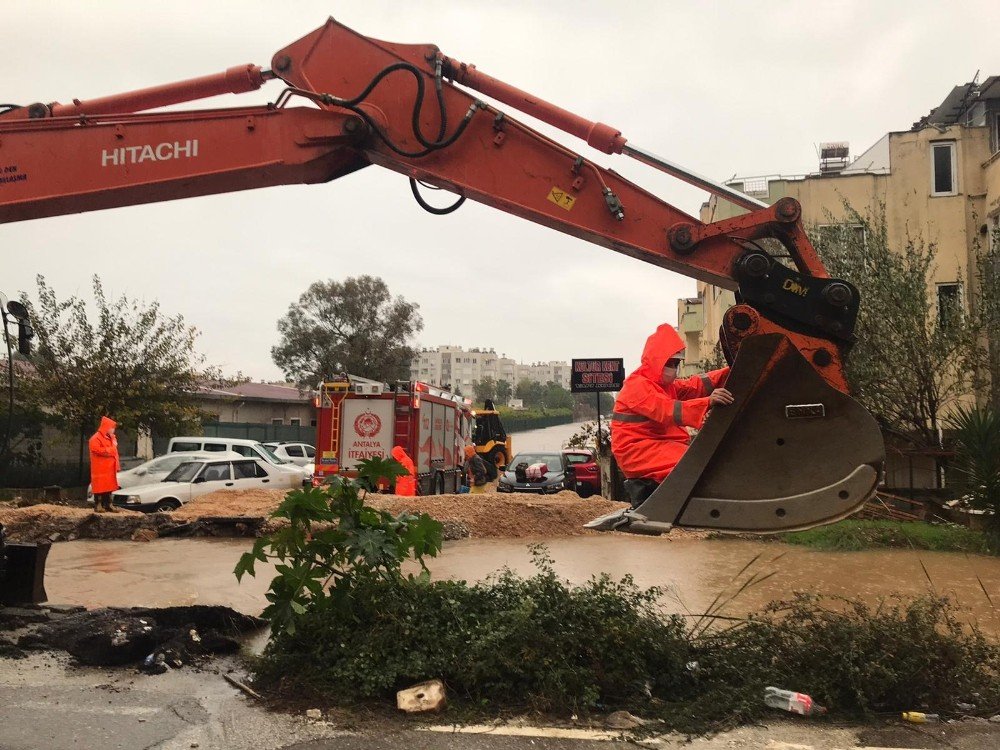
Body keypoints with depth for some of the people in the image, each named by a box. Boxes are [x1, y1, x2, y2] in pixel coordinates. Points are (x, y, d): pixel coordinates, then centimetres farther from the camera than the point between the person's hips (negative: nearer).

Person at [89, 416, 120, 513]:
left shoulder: (111, 437, 17)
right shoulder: (95, 438, -11)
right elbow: (98, 450, -26)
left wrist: (117, 465, 12)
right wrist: (111, 449, -15)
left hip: (110, 468, 8)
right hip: (100, 469, -8)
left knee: (109, 487, 10)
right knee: (100, 487, -7)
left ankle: (108, 505, 15)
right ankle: (98, 506, -3)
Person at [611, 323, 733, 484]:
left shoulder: (667, 385, 19)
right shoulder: (637, 386, -13)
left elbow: (697, 385, 4)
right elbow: (668, 410, -27)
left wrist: (729, 373, -12)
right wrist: (708, 402, -38)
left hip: (662, 445, 9)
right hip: (638, 451, -9)